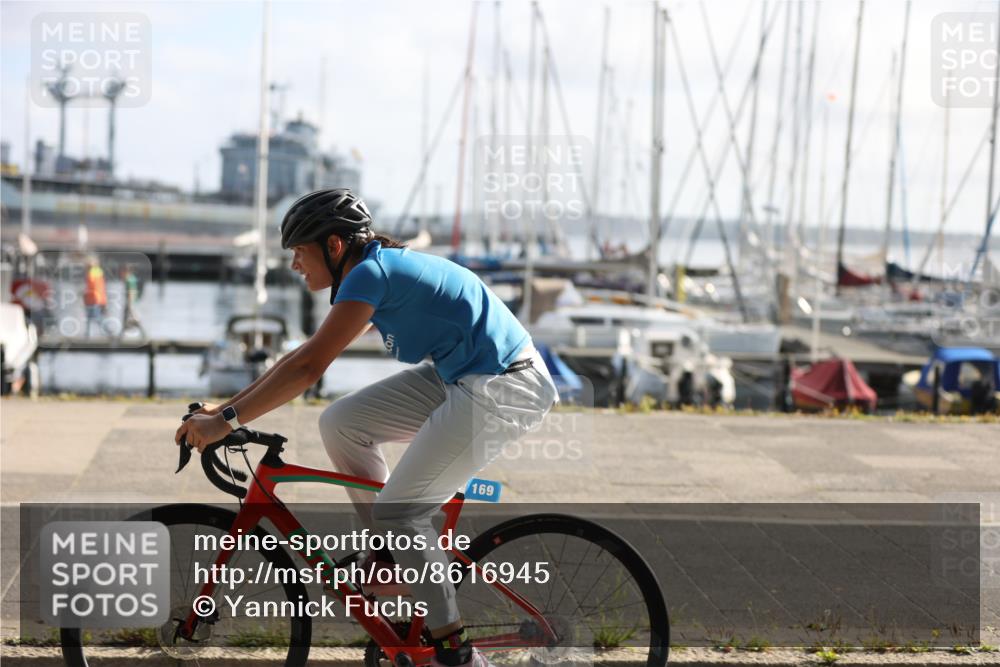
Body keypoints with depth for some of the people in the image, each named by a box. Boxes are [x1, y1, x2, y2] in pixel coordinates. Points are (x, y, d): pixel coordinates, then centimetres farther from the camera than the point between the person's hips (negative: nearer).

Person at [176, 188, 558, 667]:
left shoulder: (370, 272, -18)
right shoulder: (381, 266, 11)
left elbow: (308, 367, -23)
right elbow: (305, 355, 15)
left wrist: (226, 420, -21)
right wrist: (225, 407, 11)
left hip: (505, 389, -10)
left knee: (399, 510, -11)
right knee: (340, 423, 6)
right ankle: (393, 548, 15)